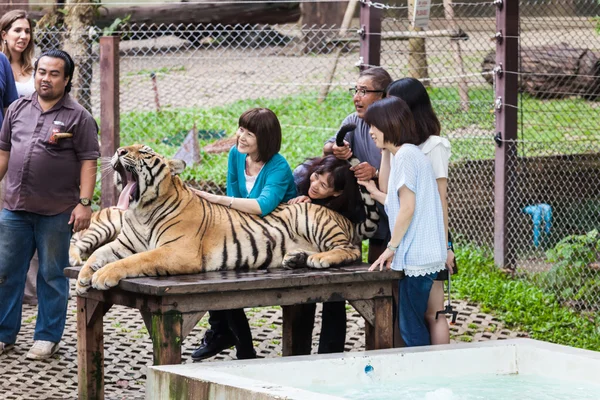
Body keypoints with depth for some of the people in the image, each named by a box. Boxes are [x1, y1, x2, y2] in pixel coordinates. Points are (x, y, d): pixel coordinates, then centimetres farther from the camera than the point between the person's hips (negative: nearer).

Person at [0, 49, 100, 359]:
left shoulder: (78, 117, -3)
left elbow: (88, 162, -7)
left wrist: (84, 202, -13)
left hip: (56, 212, -4)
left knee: (52, 275, 5)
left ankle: (48, 337, 13)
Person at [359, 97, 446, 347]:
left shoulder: (405, 154, -11)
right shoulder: (410, 153, 18)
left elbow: (408, 207, -15)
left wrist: (391, 247, -10)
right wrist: (374, 192, 25)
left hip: (415, 258, -10)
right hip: (422, 256, 10)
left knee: (411, 327, -7)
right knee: (412, 326, 11)